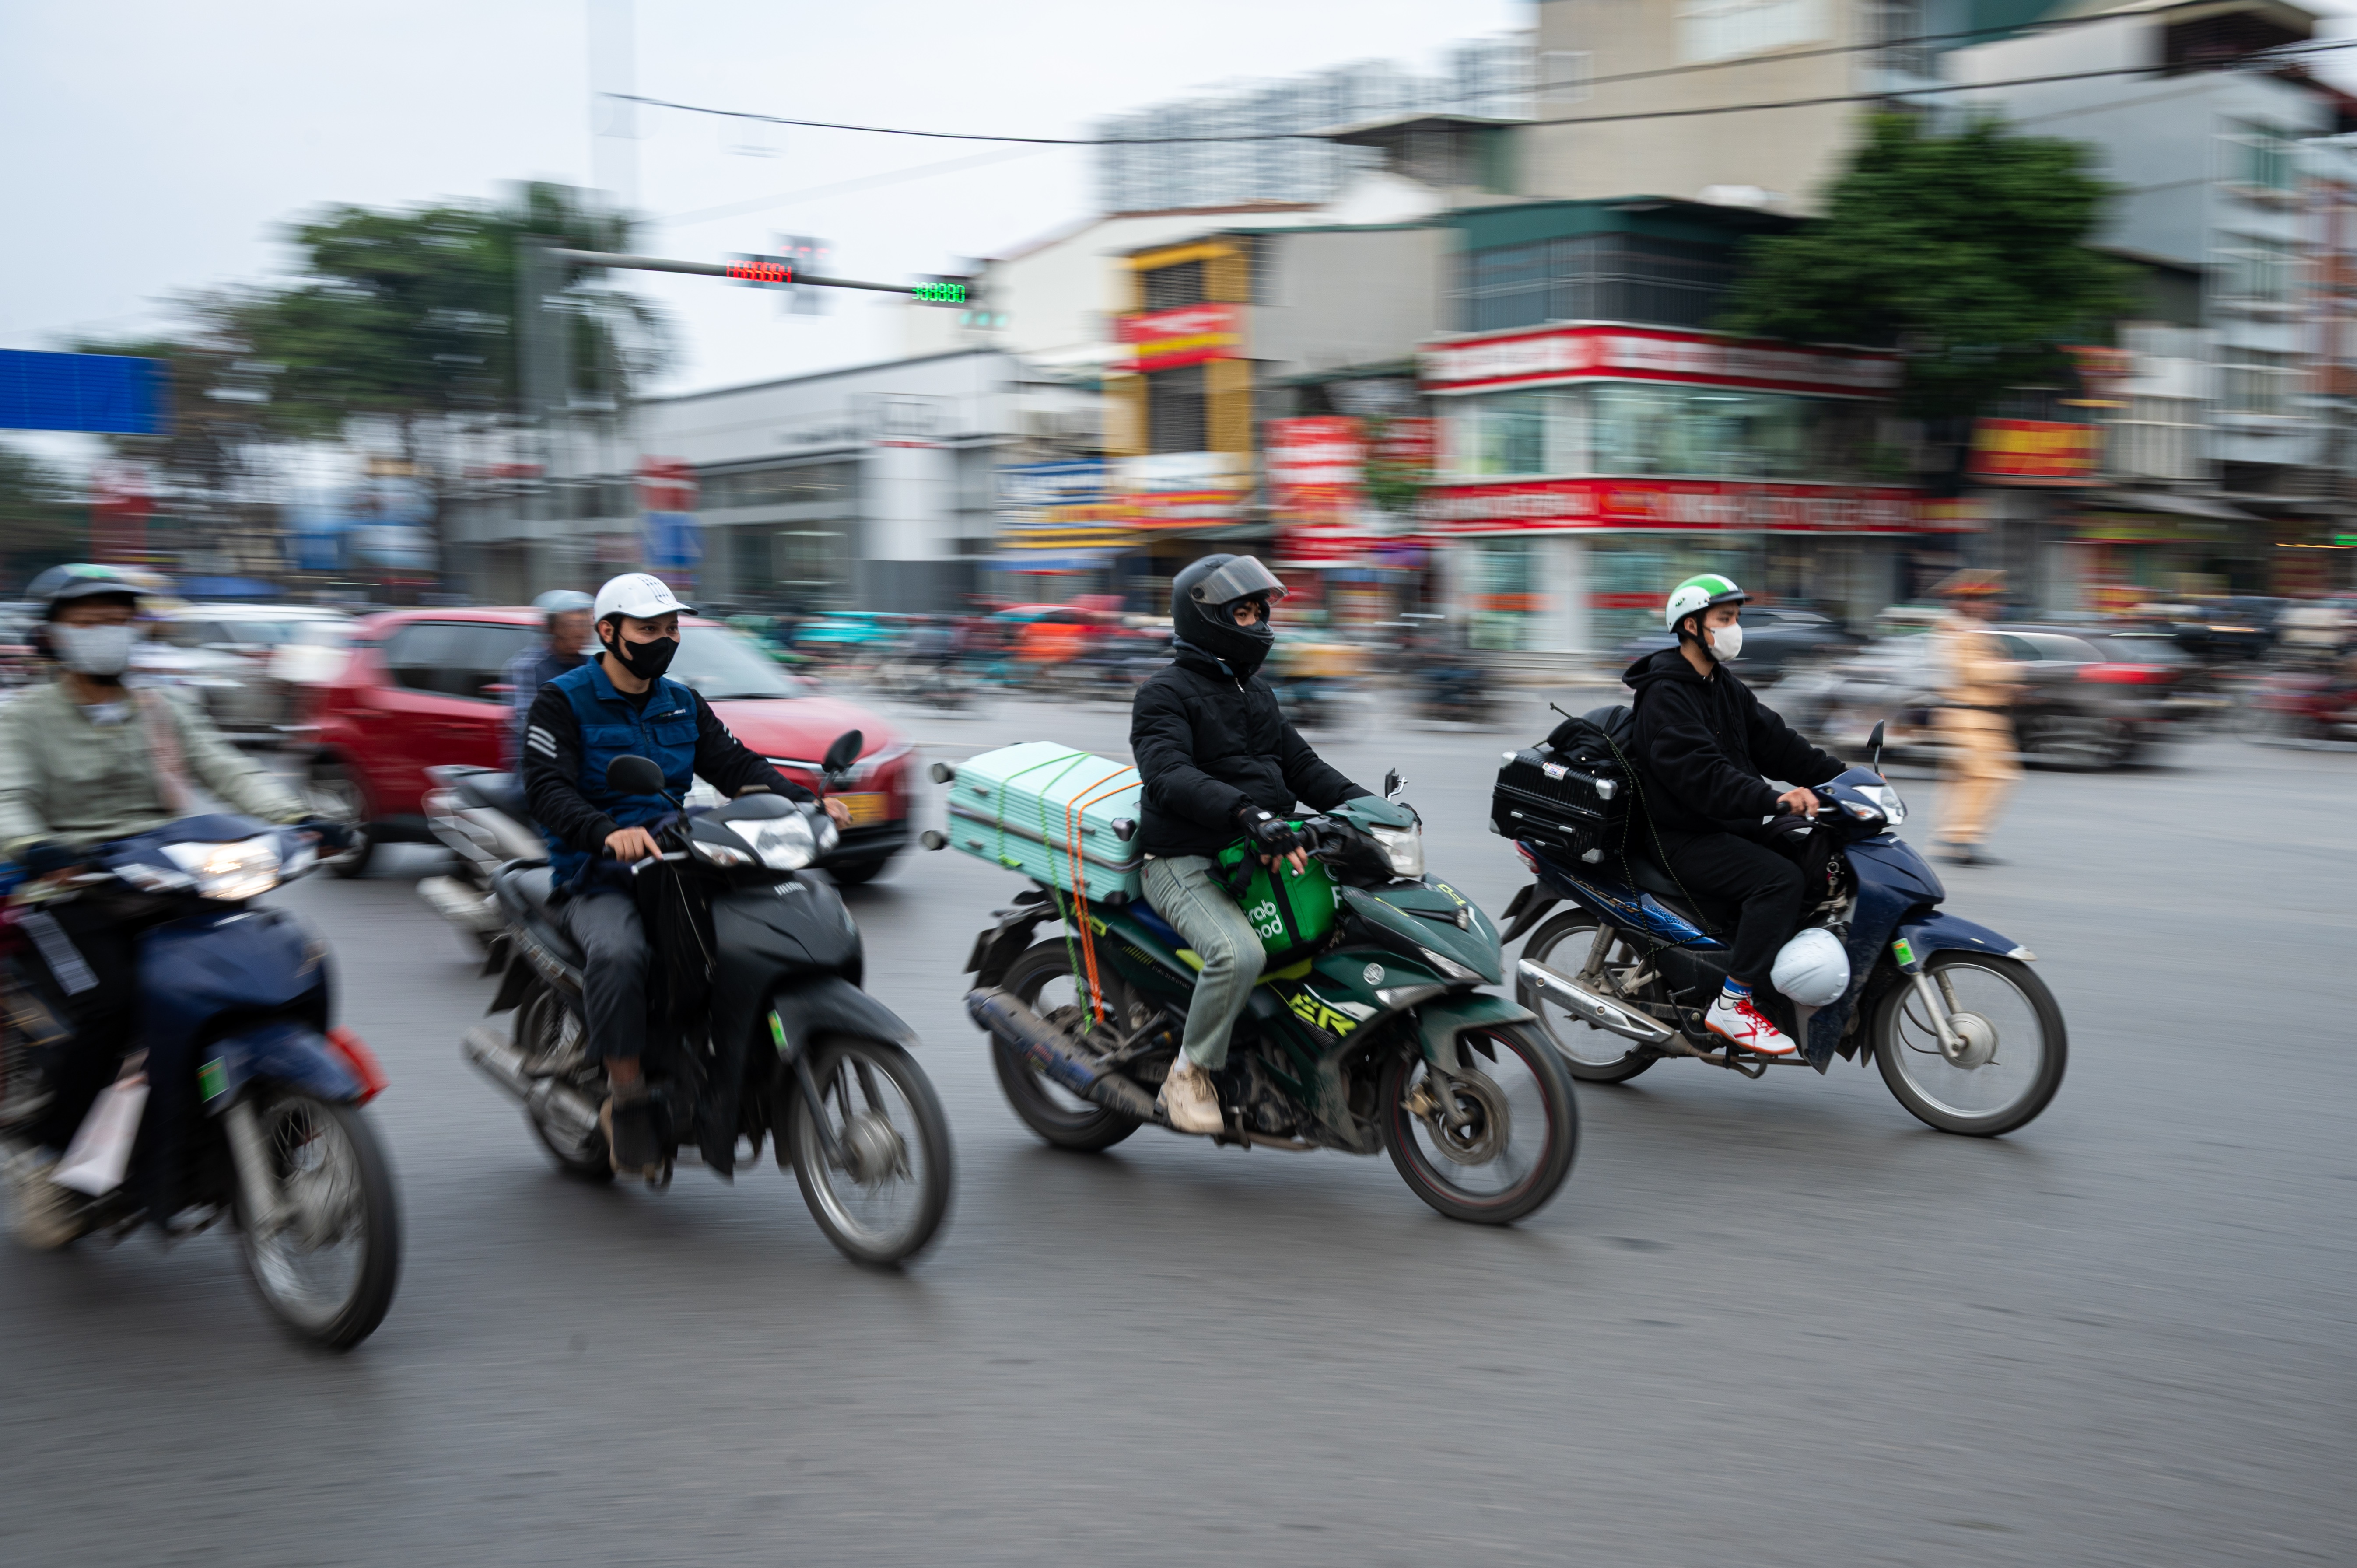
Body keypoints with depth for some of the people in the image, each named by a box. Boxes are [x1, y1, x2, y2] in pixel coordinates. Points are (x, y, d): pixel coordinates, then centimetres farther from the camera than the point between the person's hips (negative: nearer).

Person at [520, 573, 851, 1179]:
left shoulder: (684, 704, 17)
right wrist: (608, 833, -37)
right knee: (619, 952, -37)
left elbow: (736, 765, 9)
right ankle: (627, 1101, -24)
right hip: (597, 879, -6)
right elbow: (547, 790, -17)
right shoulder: (562, 702, -2)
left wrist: (806, 801, -11)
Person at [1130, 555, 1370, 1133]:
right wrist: (1246, 811, -39)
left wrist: (1364, 804, 5)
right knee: (1239, 953, -34)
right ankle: (1190, 1074, -13)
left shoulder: (1255, 690, 20)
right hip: (1185, 863, -8)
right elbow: (1168, 775, -25)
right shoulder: (1166, 693, -8)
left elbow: (1298, 762, 22)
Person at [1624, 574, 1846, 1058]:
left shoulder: (1725, 687, 16)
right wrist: (1773, 799, -38)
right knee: (1779, 878, -27)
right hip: (1683, 836, -10)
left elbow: (1773, 741, 12)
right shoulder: (1665, 695, -15)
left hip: (1729, 825, 10)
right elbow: (1699, 773, -28)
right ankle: (1731, 1005, -22)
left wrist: (1840, 774, 1)